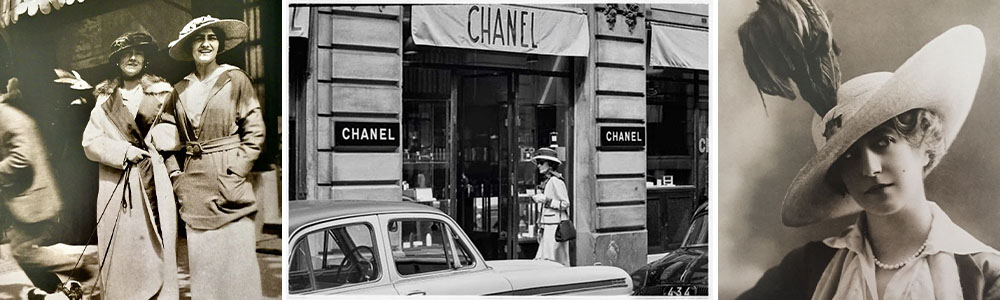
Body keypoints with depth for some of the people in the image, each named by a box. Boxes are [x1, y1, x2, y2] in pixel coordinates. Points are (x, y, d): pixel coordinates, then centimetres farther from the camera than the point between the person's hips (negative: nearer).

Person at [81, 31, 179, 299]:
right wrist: (126, 152, -9)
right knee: (118, 260, -2)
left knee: (154, 256, -6)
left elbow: (172, 138, 4)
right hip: (114, 187, 2)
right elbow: (90, 142, 5)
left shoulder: (160, 93, 10)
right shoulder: (106, 98, 15)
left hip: (152, 186, -1)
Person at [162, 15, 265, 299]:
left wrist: (235, 173, -11)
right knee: (201, 262, 7)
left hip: (227, 184, -4)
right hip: (194, 188, 4)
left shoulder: (235, 80, -2)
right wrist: (176, 175, 6)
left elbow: (255, 133, -5)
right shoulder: (180, 90, 11)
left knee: (237, 261, -4)